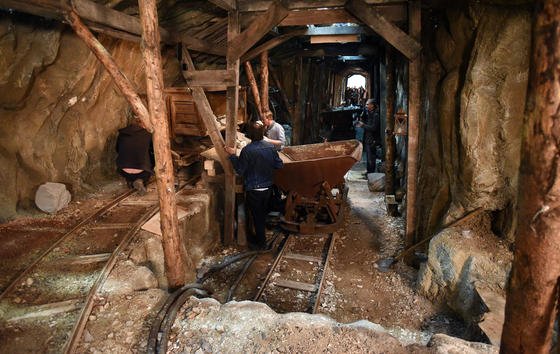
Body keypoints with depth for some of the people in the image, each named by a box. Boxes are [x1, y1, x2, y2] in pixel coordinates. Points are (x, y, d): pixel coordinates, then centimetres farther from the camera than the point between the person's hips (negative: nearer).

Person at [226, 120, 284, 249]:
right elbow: (279, 165, 0)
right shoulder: (271, 147, -8)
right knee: (263, 214, 24)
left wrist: (232, 155, -8)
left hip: (253, 190, -5)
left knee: (257, 216, 11)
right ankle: (260, 237, 44)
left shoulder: (247, 150, -22)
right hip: (268, 188, 5)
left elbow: (240, 170, -15)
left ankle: (261, 243, 24)